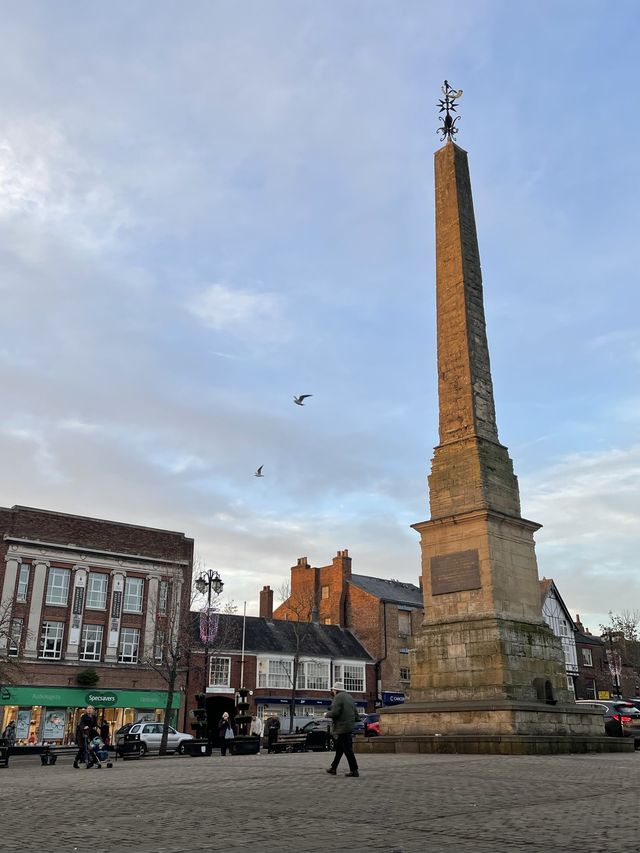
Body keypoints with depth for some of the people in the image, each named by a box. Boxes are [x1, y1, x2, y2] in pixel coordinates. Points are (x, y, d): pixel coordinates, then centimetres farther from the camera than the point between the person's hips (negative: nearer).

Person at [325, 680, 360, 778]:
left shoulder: (338, 697, -11)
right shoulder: (350, 697, 17)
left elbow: (334, 712, -21)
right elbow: (356, 715, 17)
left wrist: (327, 714, -3)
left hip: (342, 728, -9)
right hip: (350, 727, 9)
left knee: (347, 750, -5)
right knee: (339, 748, 17)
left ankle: (354, 770, -4)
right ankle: (333, 768, 25)